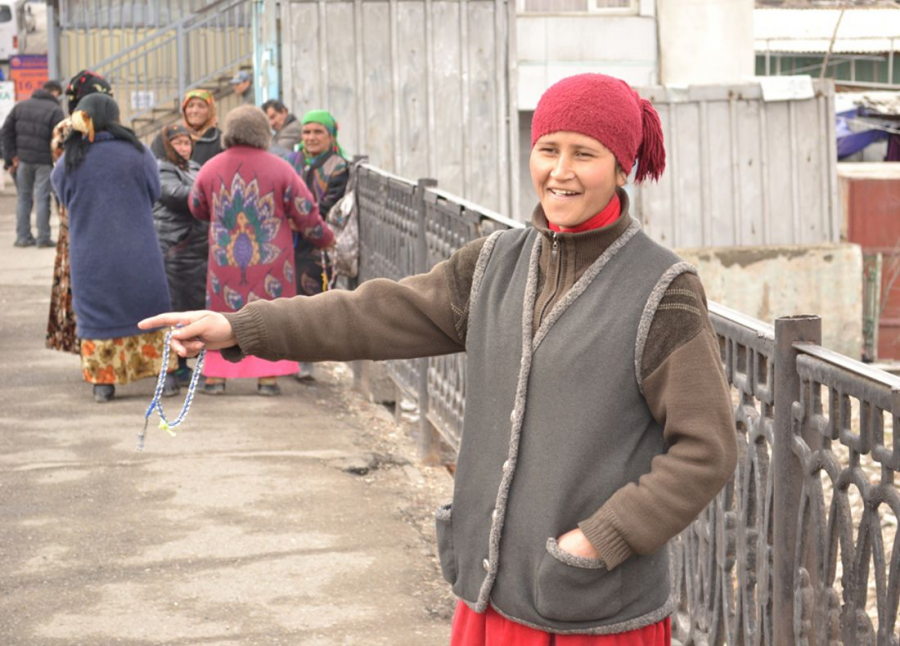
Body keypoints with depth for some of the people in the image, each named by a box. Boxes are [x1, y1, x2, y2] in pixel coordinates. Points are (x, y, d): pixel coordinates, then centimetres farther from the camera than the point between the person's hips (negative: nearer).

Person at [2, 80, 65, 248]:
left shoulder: (20, 106, 8)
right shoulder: (55, 110, -9)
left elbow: (5, 132, 6)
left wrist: (12, 156, 6)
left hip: (23, 159, 4)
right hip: (44, 161, -4)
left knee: (23, 197, 13)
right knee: (42, 198, 1)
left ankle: (23, 236, 12)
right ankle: (43, 238, 4)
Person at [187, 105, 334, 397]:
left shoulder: (210, 169, 0)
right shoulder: (279, 169, -6)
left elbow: (197, 208, 17)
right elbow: (305, 213, -1)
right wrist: (324, 238, 16)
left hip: (224, 260, 2)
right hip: (270, 260, -2)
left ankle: (215, 376, 9)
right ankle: (267, 377, 4)